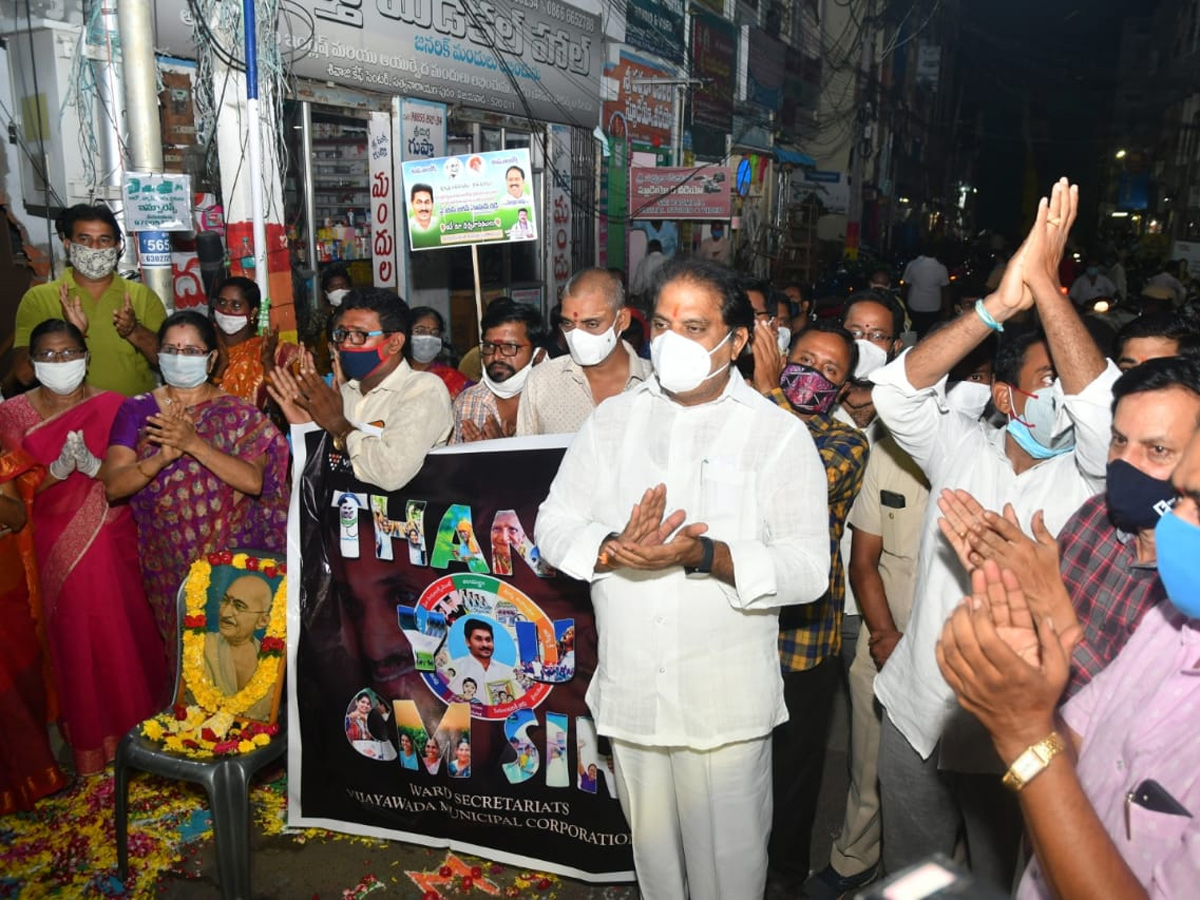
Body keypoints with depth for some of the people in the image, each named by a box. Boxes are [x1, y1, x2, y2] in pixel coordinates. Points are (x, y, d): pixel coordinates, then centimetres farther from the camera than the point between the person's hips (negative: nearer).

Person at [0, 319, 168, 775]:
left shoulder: (113, 407, 0)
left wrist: (93, 465, -21)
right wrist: (57, 470, -20)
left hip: (112, 547, 0)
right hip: (55, 550, 1)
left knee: (123, 639, 4)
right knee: (72, 643, 6)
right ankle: (88, 749, 23)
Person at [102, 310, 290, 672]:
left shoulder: (237, 413, -1)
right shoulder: (137, 410, 3)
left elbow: (254, 481, -15)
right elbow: (113, 485, -8)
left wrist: (194, 444, -26)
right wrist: (163, 456, -26)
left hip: (233, 560, -1)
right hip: (168, 565, 2)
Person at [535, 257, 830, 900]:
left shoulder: (779, 434, -5)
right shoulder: (613, 420, 5)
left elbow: (807, 568, -13)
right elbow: (554, 526, 0)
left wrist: (705, 555, -27)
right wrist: (616, 550, -20)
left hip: (727, 700, -3)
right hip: (630, 691, 3)